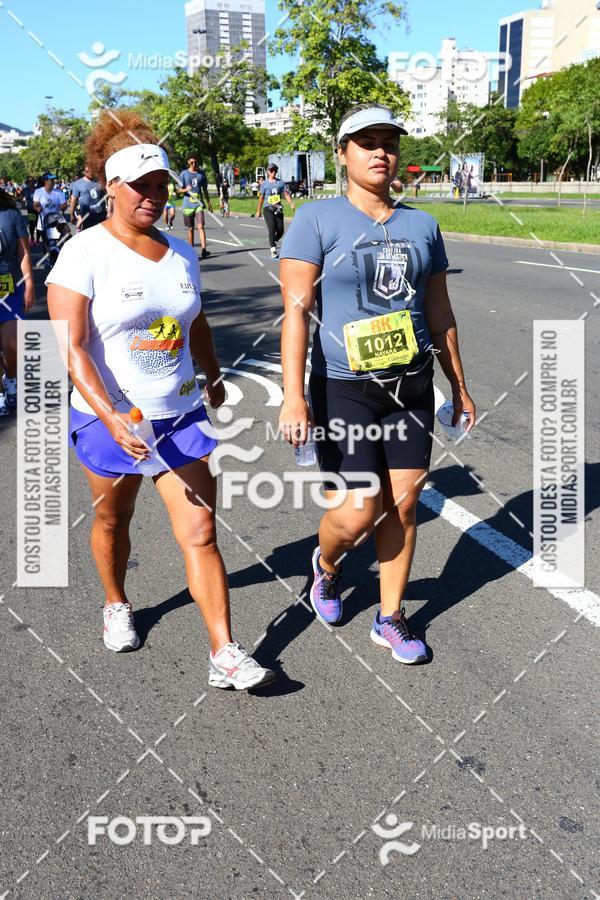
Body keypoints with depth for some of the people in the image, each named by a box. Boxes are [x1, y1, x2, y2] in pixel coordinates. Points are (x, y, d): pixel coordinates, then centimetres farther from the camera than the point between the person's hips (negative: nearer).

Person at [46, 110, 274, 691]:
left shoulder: (180, 252, 5)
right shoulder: (86, 252, -12)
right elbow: (71, 346, -20)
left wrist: (213, 379, 31)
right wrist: (112, 418, -31)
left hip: (180, 414, 3)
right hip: (109, 418, -3)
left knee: (200, 530, -2)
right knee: (112, 519, 18)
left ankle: (224, 656, 3)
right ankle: (116, 605, 46)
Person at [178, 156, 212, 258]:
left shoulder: (202, 173, 9)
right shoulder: (184, 174, 4)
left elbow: (205, 189, 16)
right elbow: (179, 190, 3)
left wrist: (209, 203, 14)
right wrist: (186, 189, -19)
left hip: (199, 204, 0)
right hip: (188, 205, 0)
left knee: (200, 226, -15)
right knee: (190, 228, 5)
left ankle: (203, 250, -24)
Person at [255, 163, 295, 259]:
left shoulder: (280, 182, 7)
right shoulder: (264, 184, 2)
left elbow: (286, 194, 4)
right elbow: (261, 198, 6)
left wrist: (291, 203, -13)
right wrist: (258, 211, 8)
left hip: (278, 209, 3)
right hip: (268, 209, -3)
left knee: (280, 231, 1)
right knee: (272, 229, -15)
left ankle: (274, 241, 32)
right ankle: (273, 250, -10)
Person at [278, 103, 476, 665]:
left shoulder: (422, 225, 8)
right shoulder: (317, 220, -6)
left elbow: (439, 314, 14)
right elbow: (296, 311, -13)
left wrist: (459, 386, 17)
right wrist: (294, 397, -22)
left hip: (412, 386, 4)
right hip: (343, 387, -4)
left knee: (403, 504, 7)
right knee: (357, 513, -5)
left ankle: (390, 620, 25)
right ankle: (325, 564, 32)